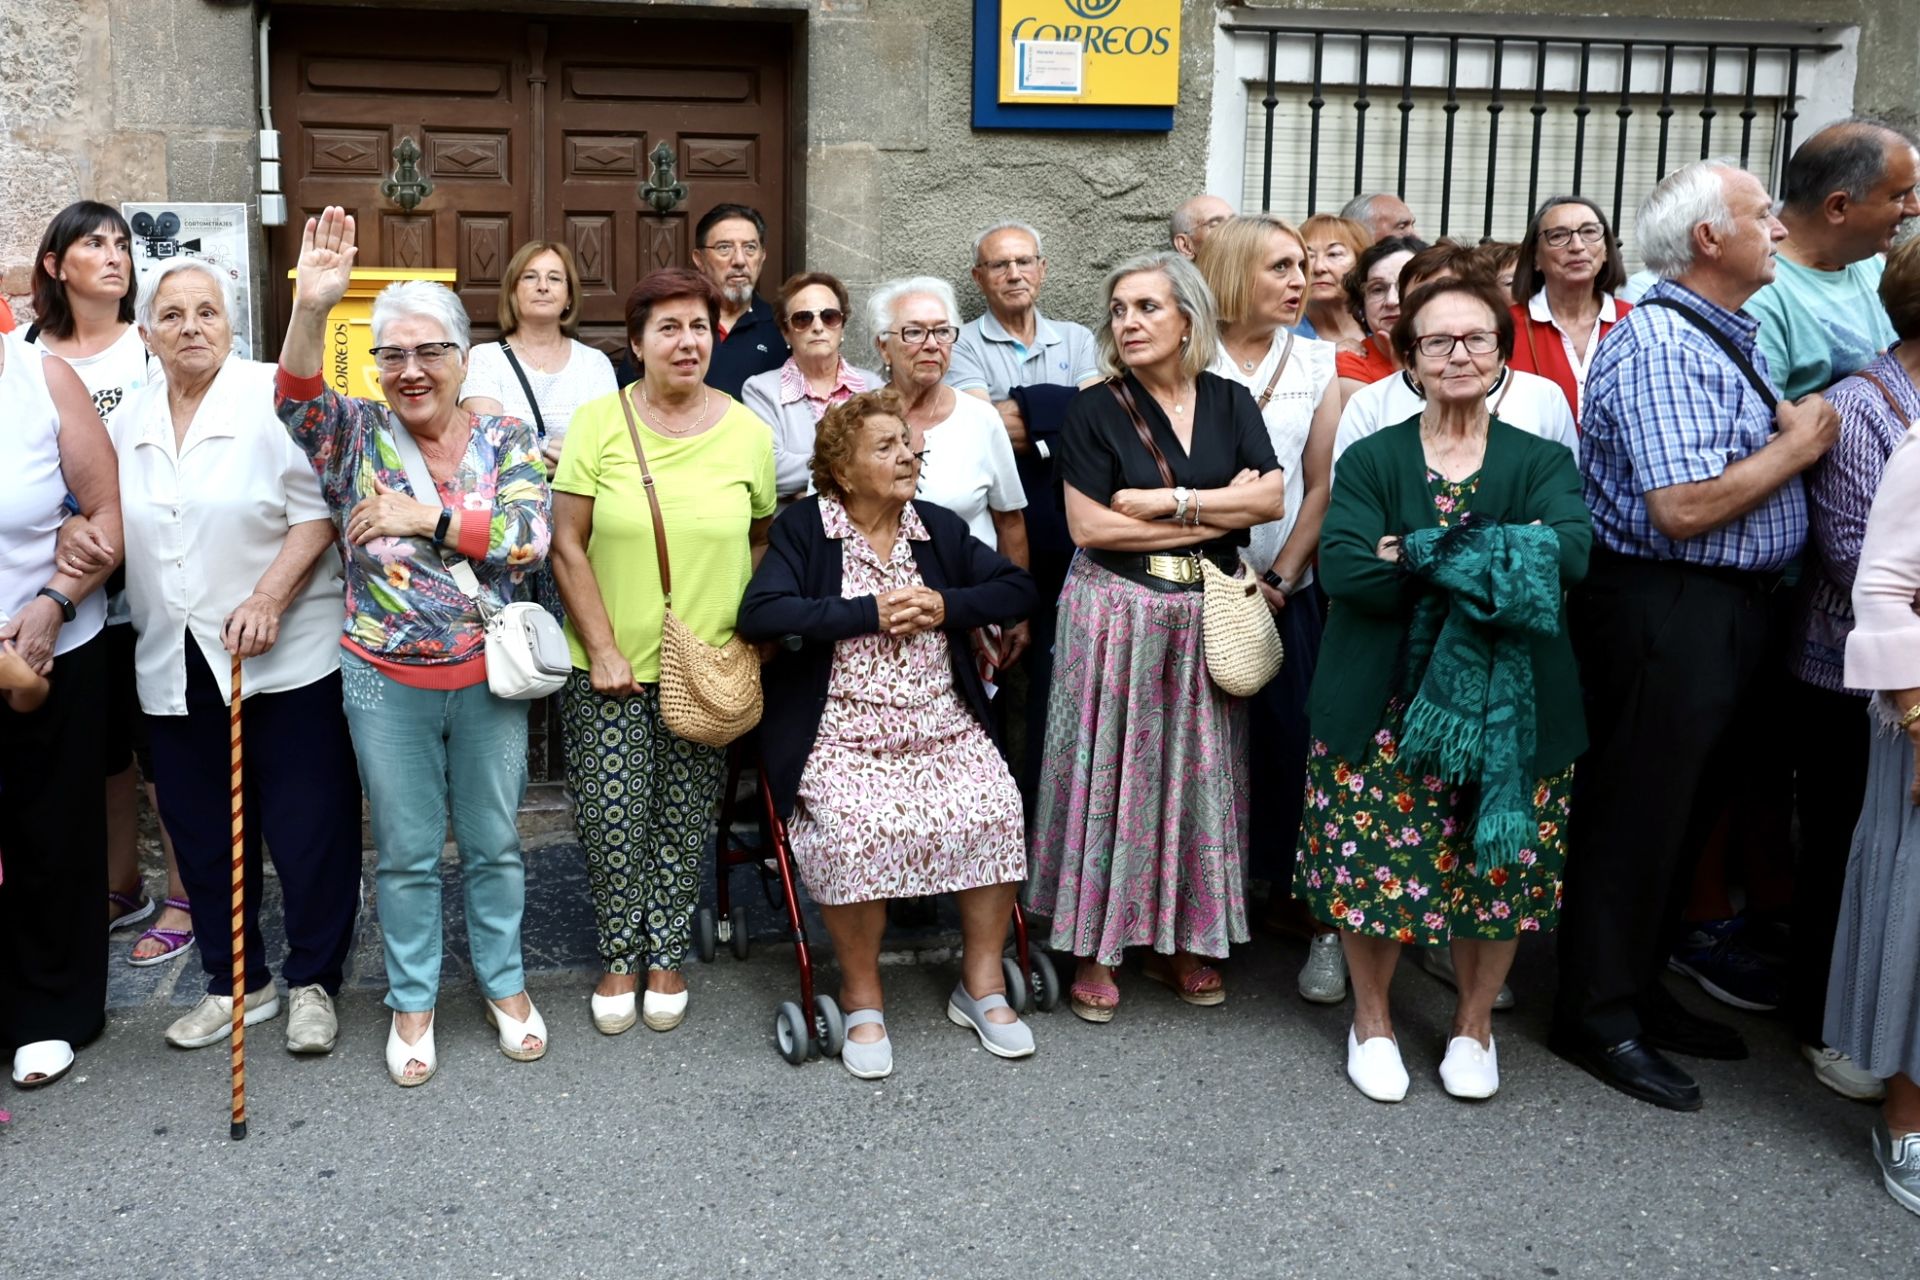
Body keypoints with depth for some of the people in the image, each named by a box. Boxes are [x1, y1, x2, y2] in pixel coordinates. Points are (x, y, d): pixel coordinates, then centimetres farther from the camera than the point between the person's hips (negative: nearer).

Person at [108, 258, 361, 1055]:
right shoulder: (129, 421, 10)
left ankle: (314, 982, 17)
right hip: (175, 663, 5)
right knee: (201, 831, 12)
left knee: (307, 824, 1)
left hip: (285, 655, -5)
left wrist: (269, 600, -20)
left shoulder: (273, 399, -7)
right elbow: (114, 526, 19)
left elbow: (316, 514, -12)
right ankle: (234, 982, 27)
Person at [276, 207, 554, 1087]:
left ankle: (504, 982, 32)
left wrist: (426, 518, -20)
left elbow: (529, 538, -15)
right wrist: (309, 309, -40)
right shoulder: (357, 434, -2)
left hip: (488, 678, 0)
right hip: (385, 684, 0)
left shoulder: (507, 439, -2)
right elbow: (295, 402, -24)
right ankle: (412, 1000, 28)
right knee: (406, 851, 12)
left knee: (493, 843, 13)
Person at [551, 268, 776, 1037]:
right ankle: (619, 959, 22)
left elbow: (763, 541, 9)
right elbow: (567, 546, -5)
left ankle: (667, 956, 28)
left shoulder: (747, 433, 2)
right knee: (613, 819, 1)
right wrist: (604, 650, -9)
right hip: (610, 666, -1)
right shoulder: (598, 423, -4)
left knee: (686, 822, 9)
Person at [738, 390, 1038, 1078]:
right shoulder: (803, 527, 0)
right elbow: (760, 614, -14)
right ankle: (861, 997, -6)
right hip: (841, 733, -4)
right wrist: (871, 613, -13)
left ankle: (982, 984, -1)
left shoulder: (940, 527, 13)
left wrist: (946, 606, -6)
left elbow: (1018, 588, 11)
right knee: (858, 831, -30)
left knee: (994, 813, -21)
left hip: (943, 728, 4)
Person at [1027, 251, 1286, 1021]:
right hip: (1116, 612, -3)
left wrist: (1169, 503, -14)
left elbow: (1272, 498, -3)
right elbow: (1090, 526, -13)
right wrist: (1217, 515, -10)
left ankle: (1180, 942, 19)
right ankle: (1096, 947, 9)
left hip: (1208, 616, 3)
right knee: (1111, 767, 0)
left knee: (1196, 769, 7)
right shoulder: (1096, 411, -2)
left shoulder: (1230, 404, 7)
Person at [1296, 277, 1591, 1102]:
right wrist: (1496, 557, -16)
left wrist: (1421, 551, -21)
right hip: (1383, 705, -1)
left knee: (1496, 869, 8)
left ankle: (1474, 1024, 32)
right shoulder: (1371, 460, 3)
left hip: (1508, 709, 1)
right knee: (1375, 865, 3)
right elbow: (1343, 569, -14)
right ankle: (1371, 1019, 27)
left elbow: (1568, 553, -17)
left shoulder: (1541, 463, 4)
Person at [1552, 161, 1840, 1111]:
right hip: (1664, 612, -10)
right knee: (1636, 817, 1)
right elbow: (1686, 508, -25)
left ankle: (1639, 988, 31)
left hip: (1724, 607, 10)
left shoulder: (1719, 336, 15)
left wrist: (1796, 430, 4)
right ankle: (1599, 1017, 14)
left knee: (1684, 811, 18)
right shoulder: (1663, 346, -17)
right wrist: (1798, 444, -13)